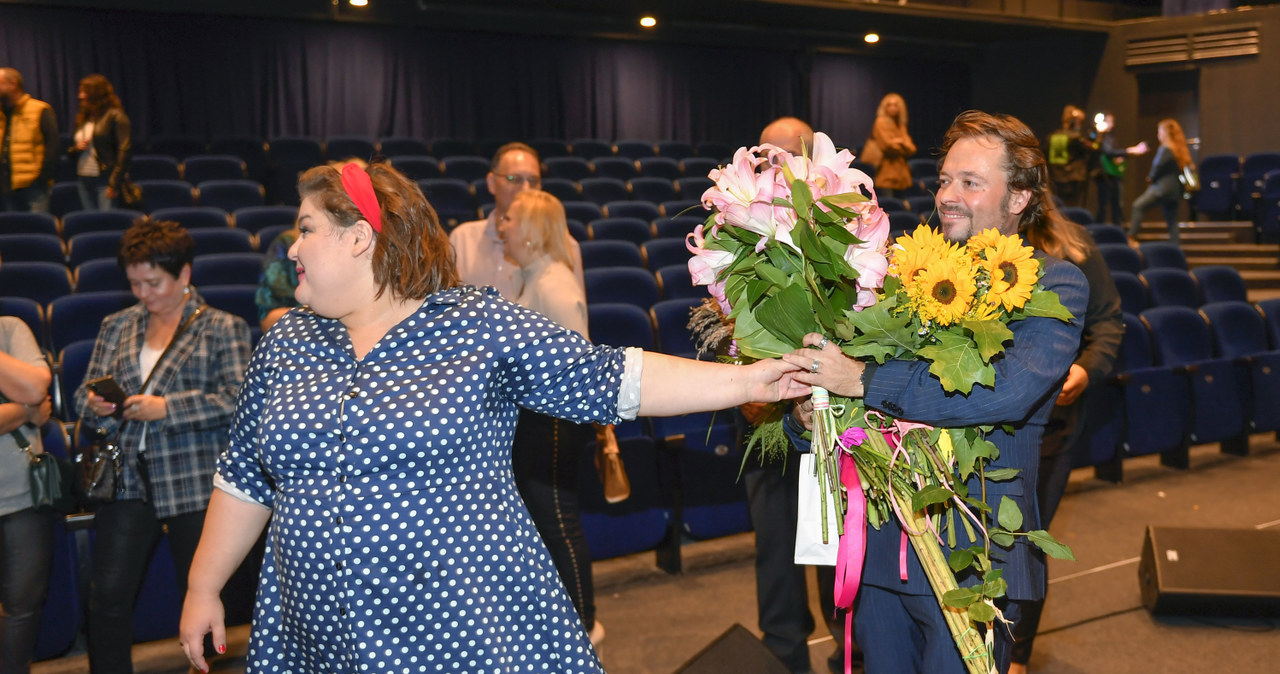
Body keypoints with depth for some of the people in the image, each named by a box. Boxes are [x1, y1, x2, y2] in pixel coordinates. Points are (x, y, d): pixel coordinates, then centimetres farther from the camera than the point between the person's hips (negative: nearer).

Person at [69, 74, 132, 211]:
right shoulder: (82, 118, 16)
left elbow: (125, 150, -12)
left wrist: (114, 183, -16)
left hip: (105, 180, -7)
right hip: (84, 180, 7)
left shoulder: (115, 116, -6)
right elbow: (72, 153, 27)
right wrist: (76, 148, 1)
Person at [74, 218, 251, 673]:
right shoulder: (116, 327, 16)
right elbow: (85, 392, 17)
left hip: (194, 484, -4)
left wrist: (166, 407, -16)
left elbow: (235, 399, -9)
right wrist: (95, 404, -6)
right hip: (127, 479, 4)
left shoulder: (222, 328, 2)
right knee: (107, 597, -2)